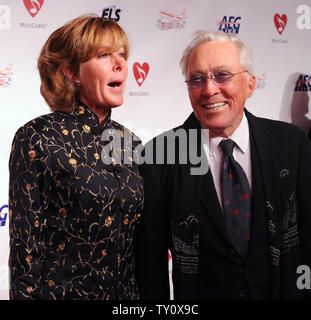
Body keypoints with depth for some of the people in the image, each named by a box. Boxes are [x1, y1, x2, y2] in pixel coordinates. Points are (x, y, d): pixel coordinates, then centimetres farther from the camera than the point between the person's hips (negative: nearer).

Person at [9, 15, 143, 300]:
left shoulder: (128, 140, 4)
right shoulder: (38, 138, -13)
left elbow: (136, 239, 11)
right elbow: (25, 244, -12)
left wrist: (140, 293, 11)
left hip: (126, 293, 6)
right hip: (62, 290, -5)